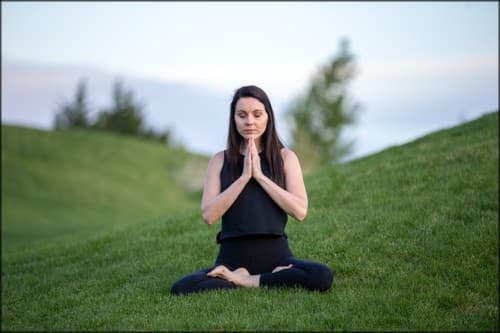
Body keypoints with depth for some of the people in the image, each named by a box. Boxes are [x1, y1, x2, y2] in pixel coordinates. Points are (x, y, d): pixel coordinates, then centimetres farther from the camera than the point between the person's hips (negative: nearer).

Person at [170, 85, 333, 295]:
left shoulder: (285, 157, 7)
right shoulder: (220, 160, 8)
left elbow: (300, 211, -7)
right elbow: (209, 215, -4)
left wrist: (259, 176, -9)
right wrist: (244, 177, -9)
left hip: (275, 255, 0)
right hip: (232, 258, 0)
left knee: (322, 277, -32)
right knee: (181, 289, -28)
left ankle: (244, 281, -12)